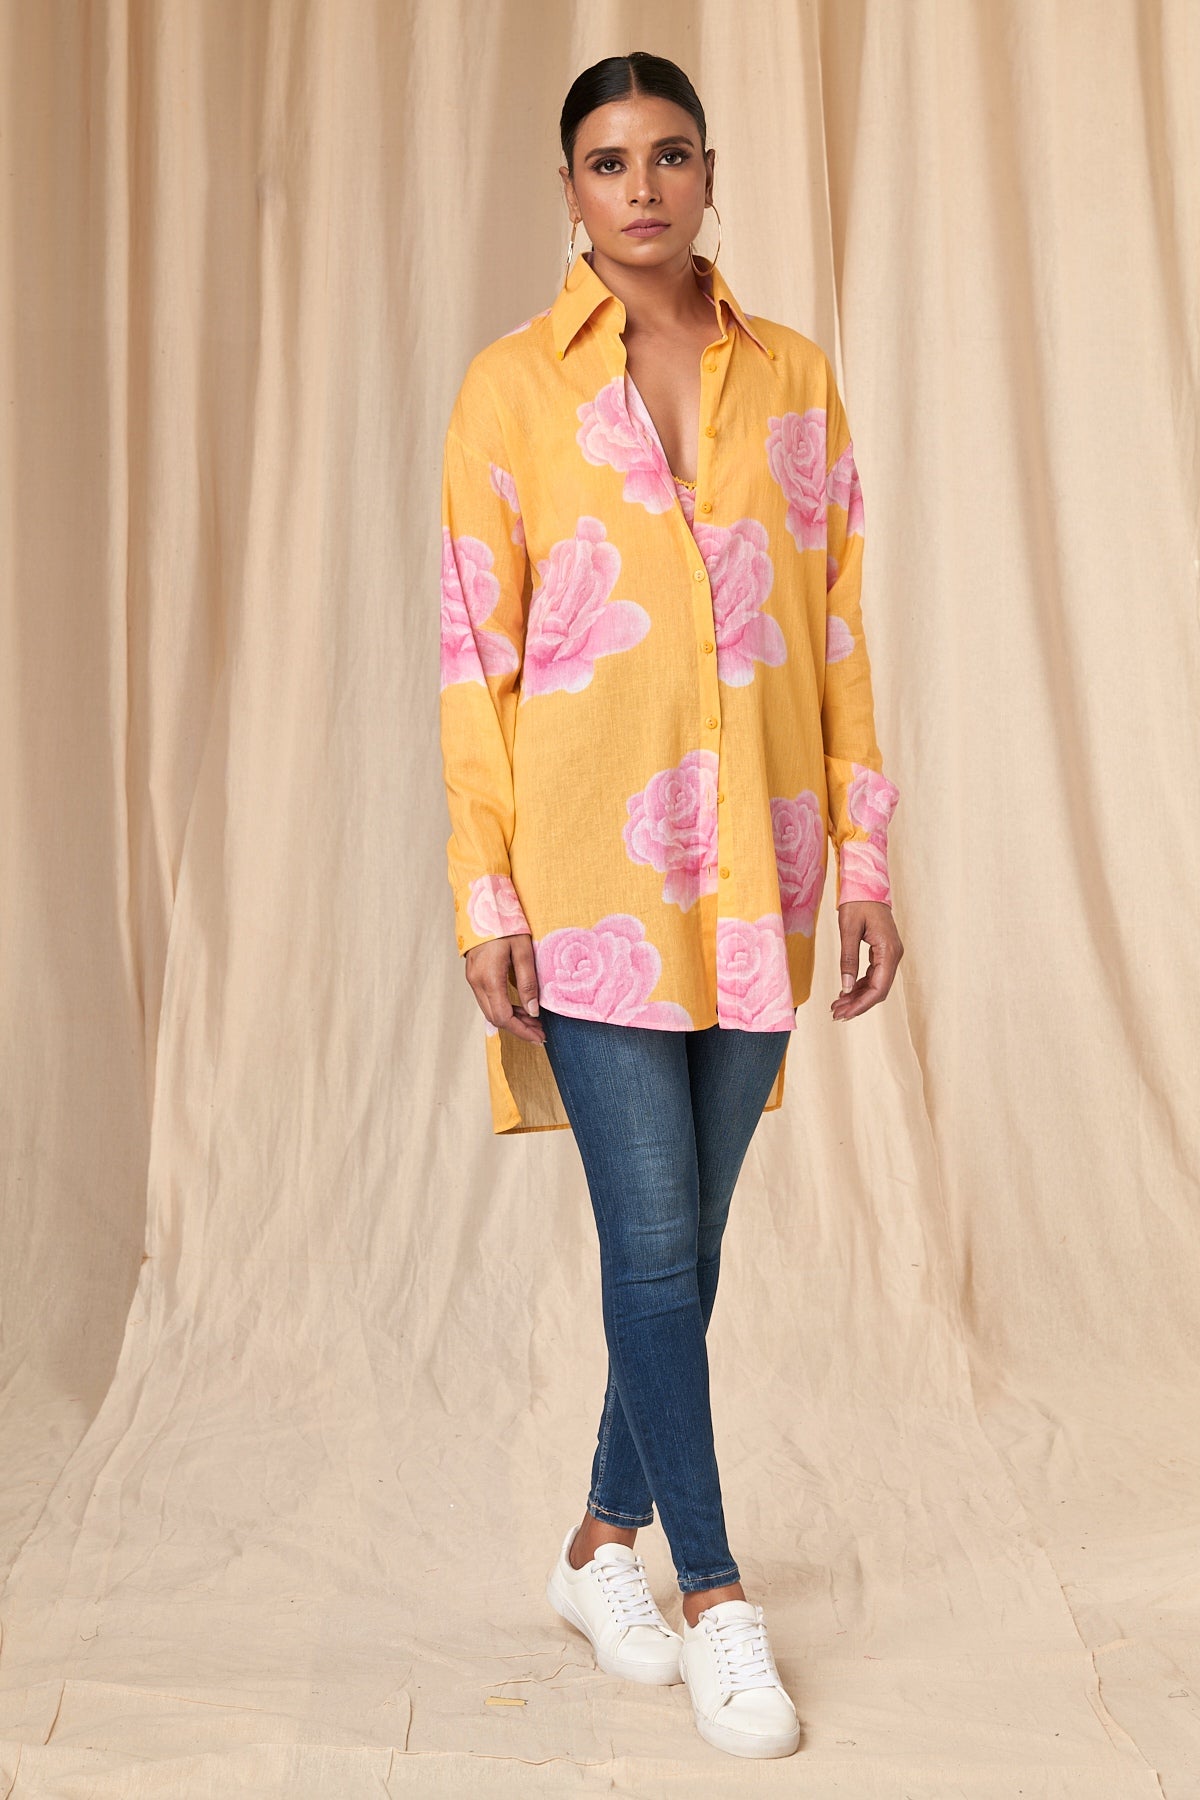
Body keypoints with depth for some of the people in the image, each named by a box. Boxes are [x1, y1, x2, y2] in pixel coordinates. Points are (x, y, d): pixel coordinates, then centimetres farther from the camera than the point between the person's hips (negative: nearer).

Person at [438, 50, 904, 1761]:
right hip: (590, 861, -3)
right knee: (655, 1233, -3)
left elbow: (837, 630, 10)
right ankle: (714, 1598, 12)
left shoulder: (795, 377, 10)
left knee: (690, 1232, 10)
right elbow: (474, 650, -1)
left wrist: (865, 853, 5)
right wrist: (484, 893, -7)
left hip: (755, 864, 3)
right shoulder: (513, 385, 1)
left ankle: (604, 1543, 28)